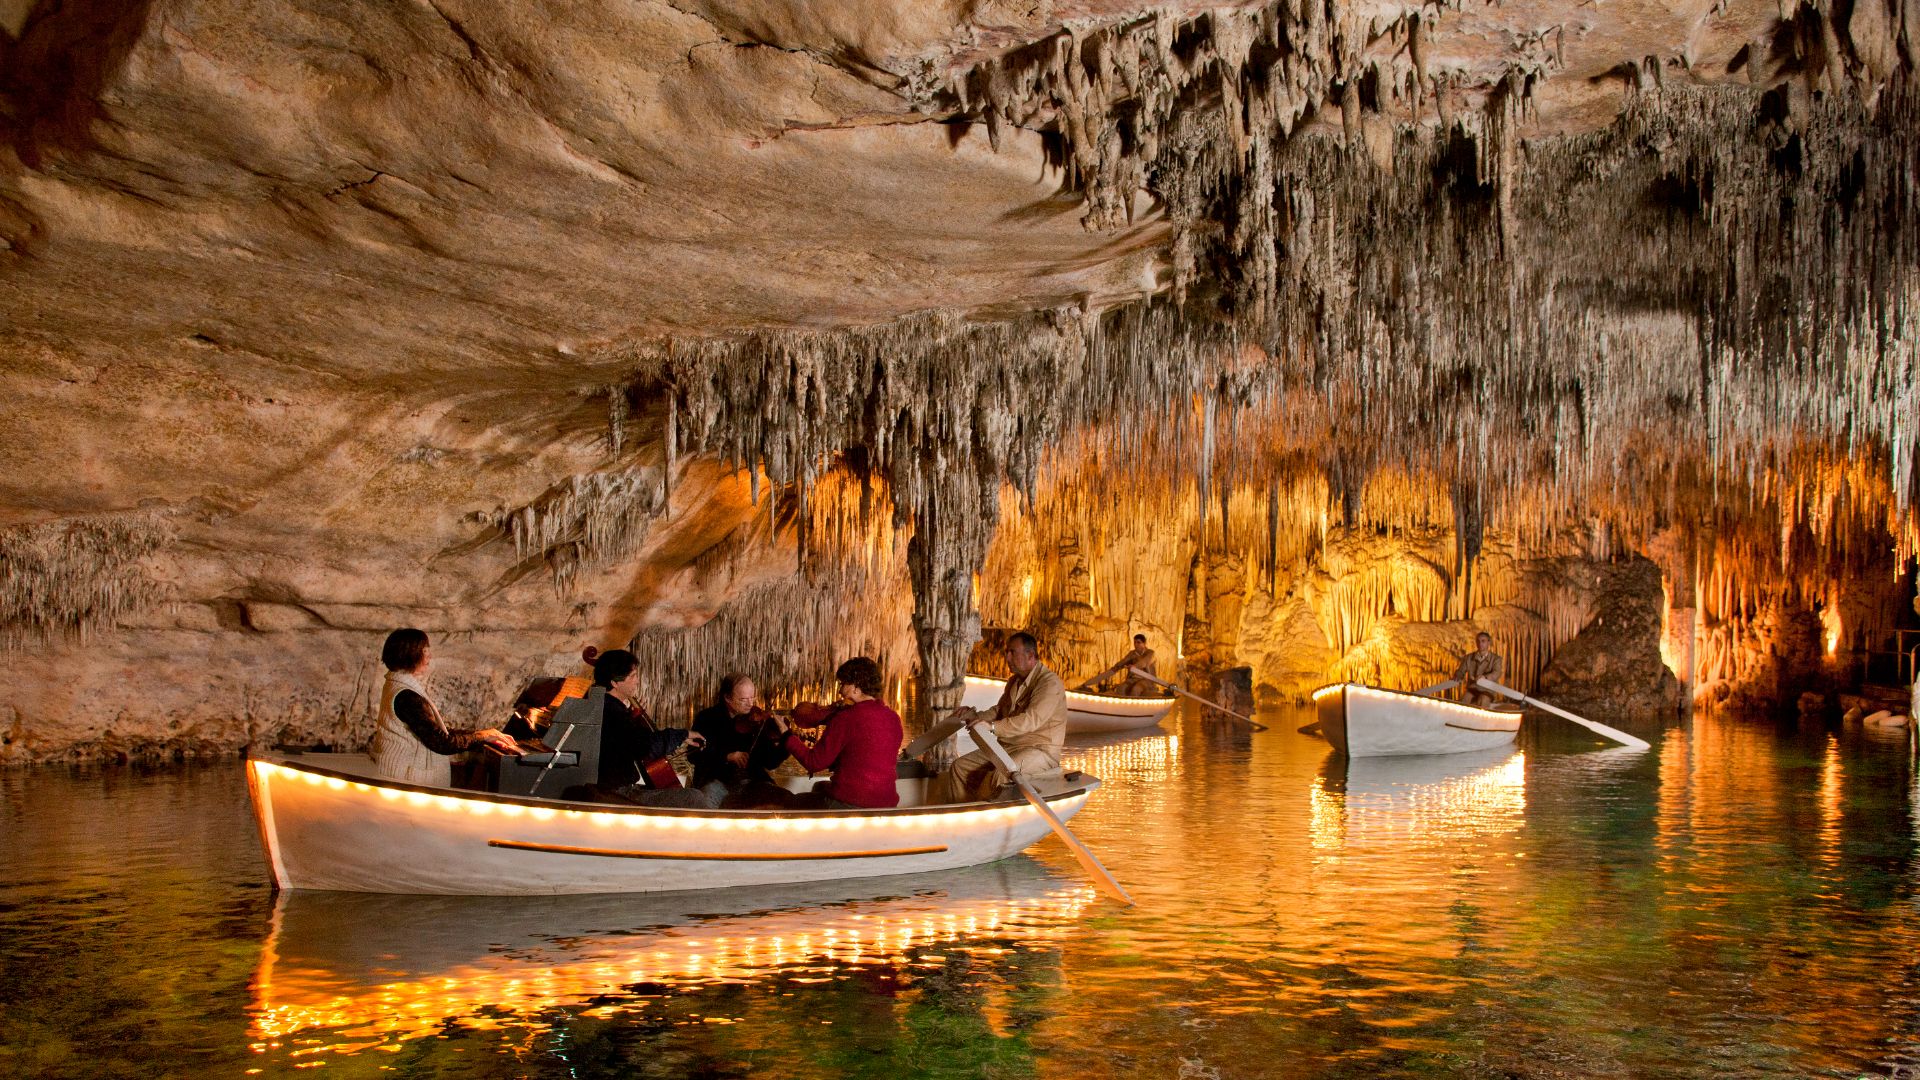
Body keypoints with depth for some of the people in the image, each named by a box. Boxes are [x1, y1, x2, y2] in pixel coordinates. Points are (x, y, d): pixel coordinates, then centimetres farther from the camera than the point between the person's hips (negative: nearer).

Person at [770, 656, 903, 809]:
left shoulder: (846, 718, -17)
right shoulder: (894, 718, 2)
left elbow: (814, 763, -11)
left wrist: (786, 734, 0)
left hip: (849, 804, -7)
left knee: (792, 803, 19)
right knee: (820, 787, 34)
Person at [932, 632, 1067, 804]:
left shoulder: (1050, 683, -15)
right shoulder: (1014, 682, 16)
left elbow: (1031, 720, -27)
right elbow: (999, 712, 22)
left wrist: (992, 727, -32)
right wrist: (973, 715, 3)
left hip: (1040, 750, -9)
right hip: (1007, 747, 9)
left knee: (1001, 774, -36)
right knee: (960, 767, -4)